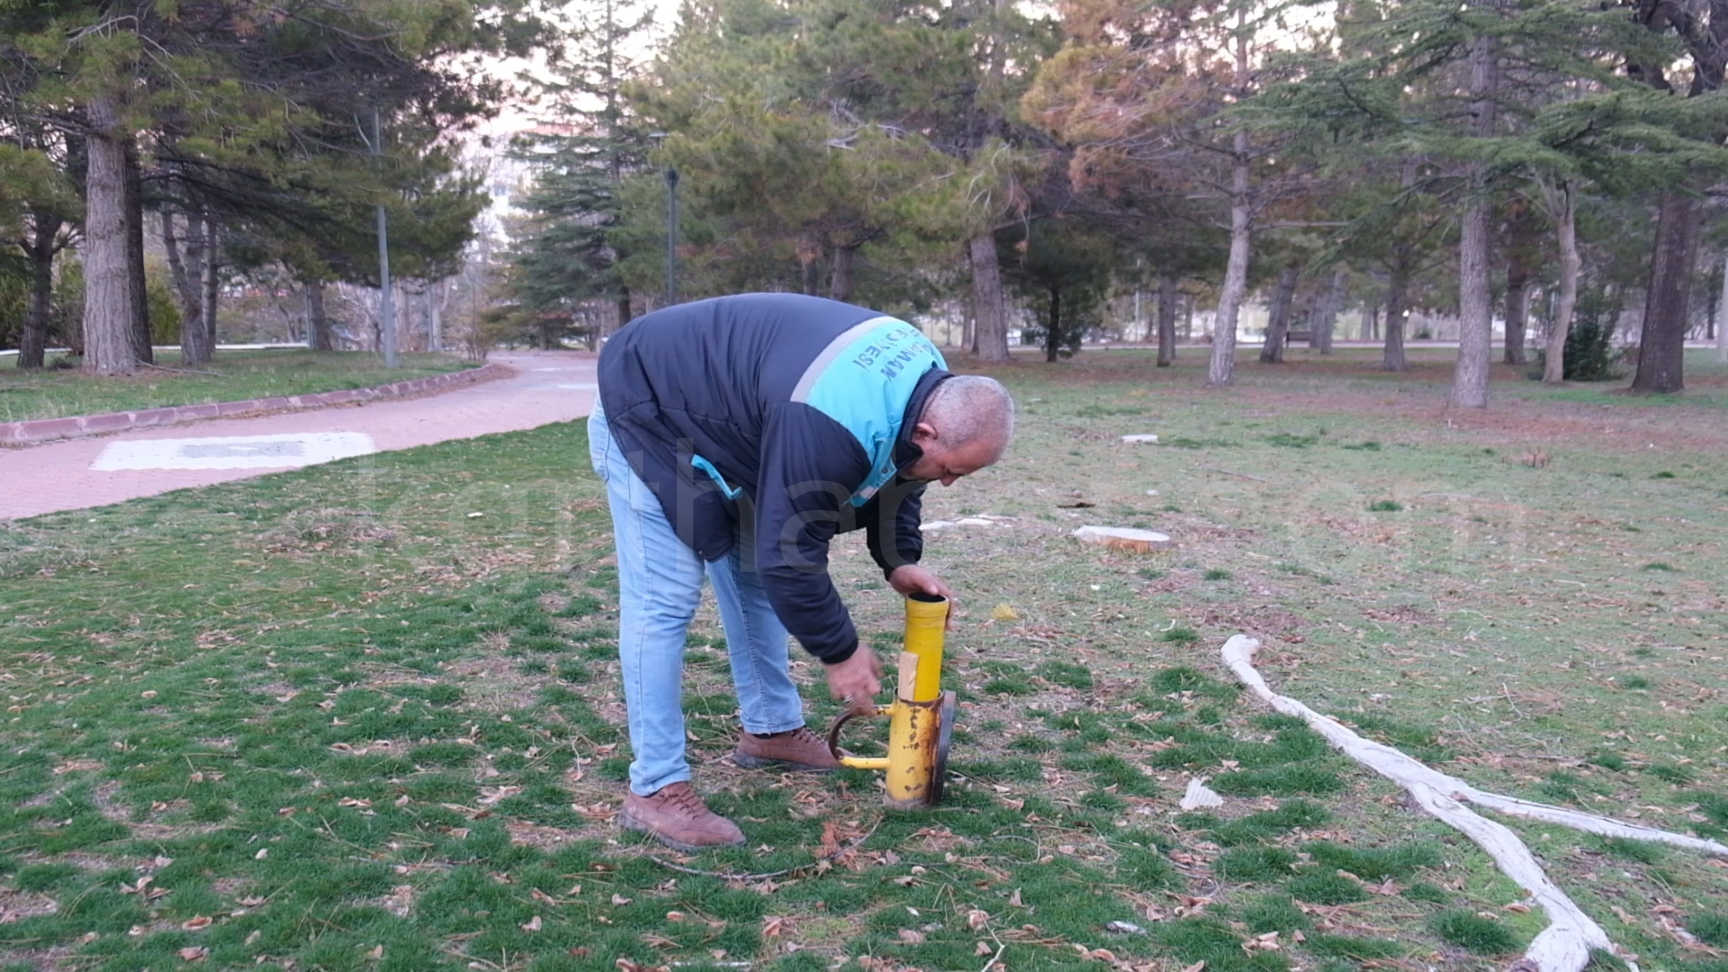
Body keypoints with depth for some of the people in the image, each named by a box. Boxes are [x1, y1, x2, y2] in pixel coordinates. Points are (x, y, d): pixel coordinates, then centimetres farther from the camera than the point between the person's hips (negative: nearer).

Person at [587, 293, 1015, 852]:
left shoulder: (925, 381, -9)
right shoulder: (831, 426, -39)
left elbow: (891, 474, 9)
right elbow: (789, 553, -31)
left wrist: (899, 561, -5)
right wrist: (840, 652, -18)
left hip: (715, 414, 9)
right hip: (649, 416, -9)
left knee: (754, 576, 11)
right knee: (663, 600, -13)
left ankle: (771, 730, 25)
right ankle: (654, 790, -6)